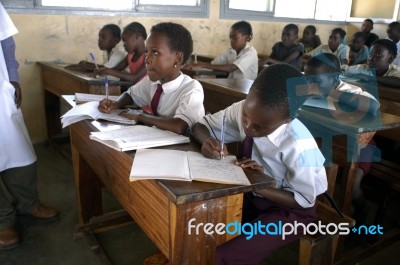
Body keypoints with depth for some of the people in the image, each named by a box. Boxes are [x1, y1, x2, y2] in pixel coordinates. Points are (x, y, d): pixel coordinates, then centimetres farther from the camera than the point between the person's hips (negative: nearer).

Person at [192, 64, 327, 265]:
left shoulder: (299, 147, -30)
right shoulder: (244, 110, -16)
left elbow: (304, 199, -16)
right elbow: (202, 126, -3)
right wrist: (208, 142, -25)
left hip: (286, 210, -5)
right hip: (250, 195, 5)